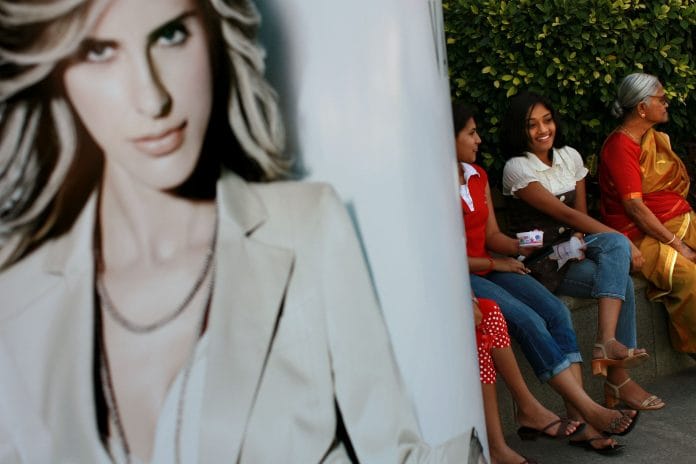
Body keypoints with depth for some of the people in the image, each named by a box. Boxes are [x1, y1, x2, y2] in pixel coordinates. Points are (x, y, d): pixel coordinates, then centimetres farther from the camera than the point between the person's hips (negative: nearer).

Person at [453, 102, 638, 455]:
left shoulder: (478, 176, 13)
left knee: (556, 311, -16)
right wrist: (492, 263, -9)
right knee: (527, 320, -27)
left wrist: (519, 247, -4)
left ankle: (580, 423, -21)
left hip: (490, 268, 7)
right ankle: (590, 410, -22)